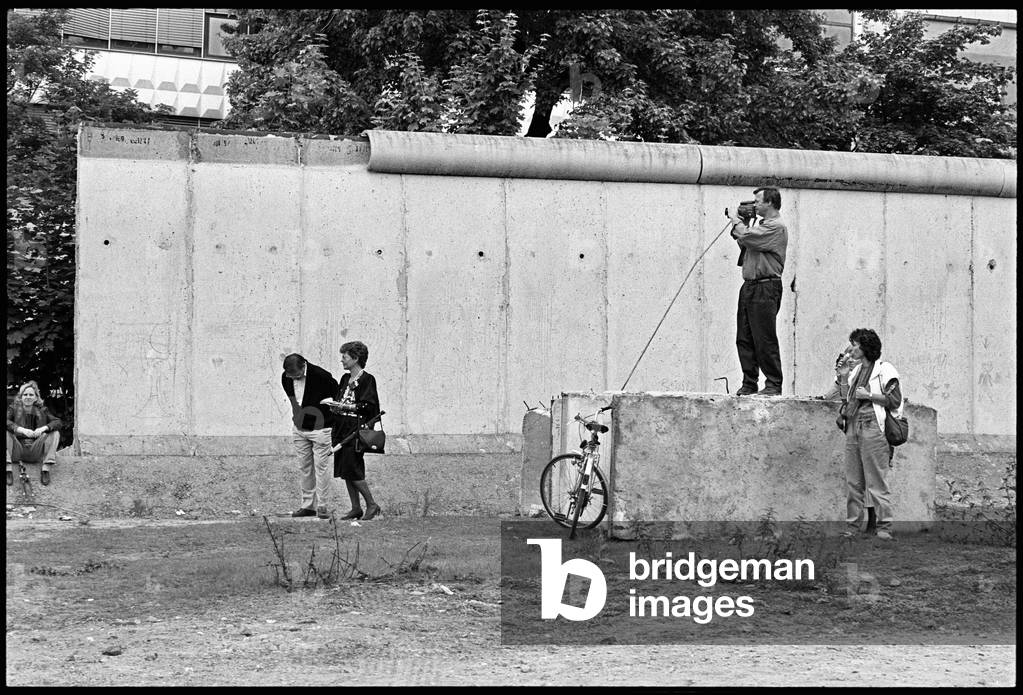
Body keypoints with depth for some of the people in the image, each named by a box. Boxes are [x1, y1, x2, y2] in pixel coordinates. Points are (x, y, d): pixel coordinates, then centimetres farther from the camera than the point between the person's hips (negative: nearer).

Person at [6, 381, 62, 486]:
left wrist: (43, 428, -21)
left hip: (35, 453, 1)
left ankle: (46, 469, -23)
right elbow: (6, 421, -14)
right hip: (16, 452, -1)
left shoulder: (41, 410, 10)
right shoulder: (13, 408, 6)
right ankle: (8, 470, -34)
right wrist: (22, 430, -28)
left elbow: (57, 422, -2)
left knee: (55, 433, -14)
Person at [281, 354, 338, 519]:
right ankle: (308, 505, 14)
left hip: (320, 428, -5)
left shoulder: (321, 376, -21)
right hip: (299, 428, 5)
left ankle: (322, 506, 1)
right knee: (305, 468, 8)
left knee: (321, 467, -3)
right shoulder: (286, 378, -4)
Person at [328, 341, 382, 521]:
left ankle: (371, 505, 2)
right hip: (342, 428, 8)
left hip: (356, 429, -8)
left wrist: (342, 406, -18)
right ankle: (356, 508, 14)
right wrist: (335, 406, -1)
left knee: (352, 470, -10)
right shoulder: (345, 378, 14)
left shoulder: (367, 379, -9)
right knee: (345, 471, 7)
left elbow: (366, 406, -16)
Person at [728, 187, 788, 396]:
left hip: (766, 287, -9)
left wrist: (736, 222, -2)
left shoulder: (776, 227, -10)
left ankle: (773, 385, -3)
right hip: (749, 285, 9)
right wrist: (739, 225, 13)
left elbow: (747, 237, -19)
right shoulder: (760, 224, 21)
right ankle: (749, 383, 11)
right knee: (744, 339, 7)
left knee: (765, 339, -8)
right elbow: (745, 245, 22)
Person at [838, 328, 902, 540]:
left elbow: (895, 400, -9)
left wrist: (869, 395, -11)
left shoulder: (884, 370, -3)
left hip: (872, 428, -7)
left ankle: (883, 526, -6)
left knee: (876, 481, -8)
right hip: (853, 427, 7)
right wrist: (842, 378, 19)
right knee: (853, 481, 5)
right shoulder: (855, 371, 21)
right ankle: (852, 525, 8)